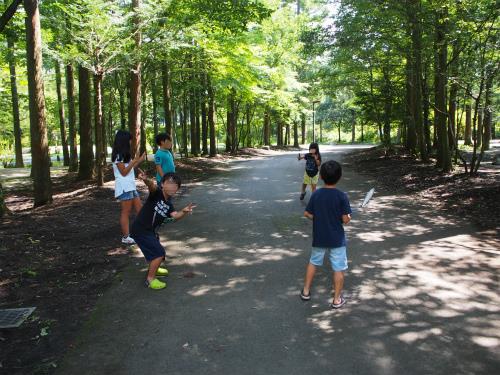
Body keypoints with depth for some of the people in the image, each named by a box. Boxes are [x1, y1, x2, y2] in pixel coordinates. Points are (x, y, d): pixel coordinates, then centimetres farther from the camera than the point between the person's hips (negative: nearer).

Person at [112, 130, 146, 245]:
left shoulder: (124, 154, 19)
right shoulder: (118, 155, -11)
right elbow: (124, 172, -15)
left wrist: (139, 161, 14)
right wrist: (134, 161, -16)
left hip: (130, 186, 10)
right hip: (124, 187, -10)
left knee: (139, 209, 10)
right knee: (126, 212, -5)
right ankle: (125, 237, 1)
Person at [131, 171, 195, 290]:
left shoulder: (168, 204, 4)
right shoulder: (157, 192, -17)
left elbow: (175, 215, -13)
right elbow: (152, 185, -40)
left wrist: (184, 211, -34)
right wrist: (146, 180, -63)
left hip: (151, 231, 9)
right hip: (140, 230, -9)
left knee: (156, 250, 29)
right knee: (159, 253, -9)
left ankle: (153, 268, 55)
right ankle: (150, 279, 6)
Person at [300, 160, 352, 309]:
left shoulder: (316, 194, -7)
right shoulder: (341, 196, -16)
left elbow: (307, 214, -1)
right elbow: (345, 219, -16)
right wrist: (348, 217, 5)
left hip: (319, 237, 3)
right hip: (336, 239, -3)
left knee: (313, 263, 22)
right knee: (338, 268, 10)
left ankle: (306, 291, 31)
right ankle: (337, 299, 18)